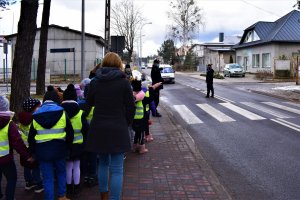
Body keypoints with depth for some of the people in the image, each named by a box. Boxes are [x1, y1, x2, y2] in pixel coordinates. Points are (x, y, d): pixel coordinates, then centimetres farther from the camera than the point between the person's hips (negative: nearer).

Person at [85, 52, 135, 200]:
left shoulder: (94, 82, 1)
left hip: (98, 129, 4)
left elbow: (89, 103, 14)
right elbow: (131, 107, -5)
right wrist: (126, 124, 9)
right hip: (118, 129, -4)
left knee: (103, 163, 22)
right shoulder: (124, 82, -7)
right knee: (117, 169, 1)